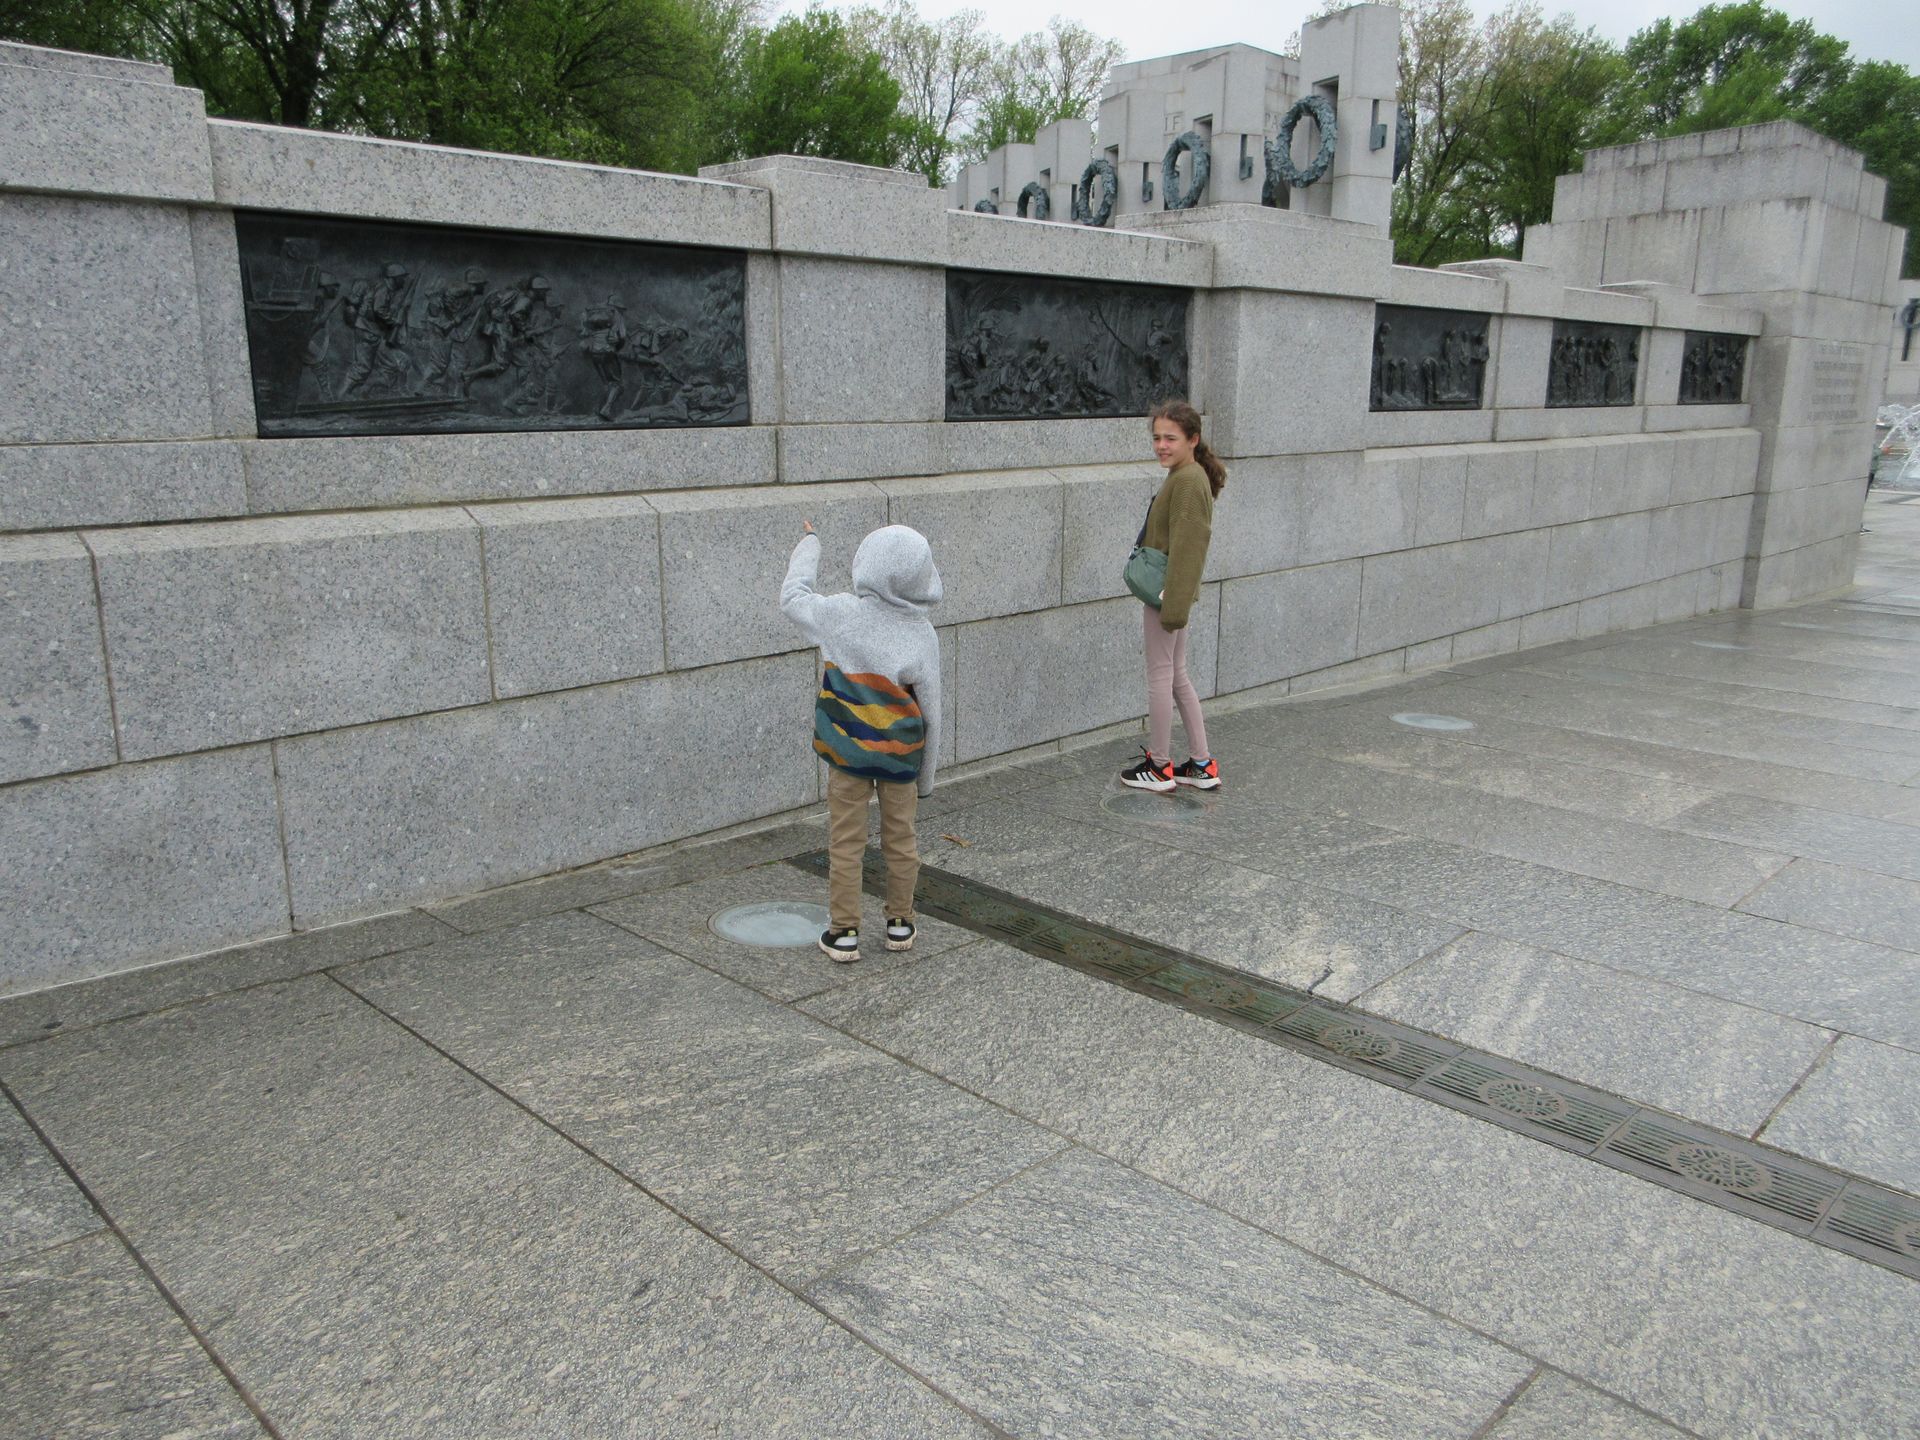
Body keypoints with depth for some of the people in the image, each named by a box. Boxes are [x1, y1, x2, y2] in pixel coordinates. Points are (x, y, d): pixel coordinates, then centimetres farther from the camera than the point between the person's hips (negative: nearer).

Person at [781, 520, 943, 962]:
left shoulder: (840, 615, -14)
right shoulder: (922, 634, -10)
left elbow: (792, 596, 8)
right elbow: (930, 713, -4)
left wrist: (809, 544, 23)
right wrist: (926, 775, 7)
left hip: (847, 751, -1)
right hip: (901, 755, 1)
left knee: (846, 843, 9)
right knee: (900, 839, 16)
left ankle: (845, 932, 16)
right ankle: (900, 923, 28)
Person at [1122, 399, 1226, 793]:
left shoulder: (1188, 481, -18)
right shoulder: (1185, 476, 14)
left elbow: (1186, 548, -22)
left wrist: (1172, 604, -24)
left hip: (1168, 592, -10)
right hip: (1169, 593, 10)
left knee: (1160, 676, 1)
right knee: (1176, 675, 15)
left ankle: (1159, 766, 13)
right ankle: (1202, 764, 21)